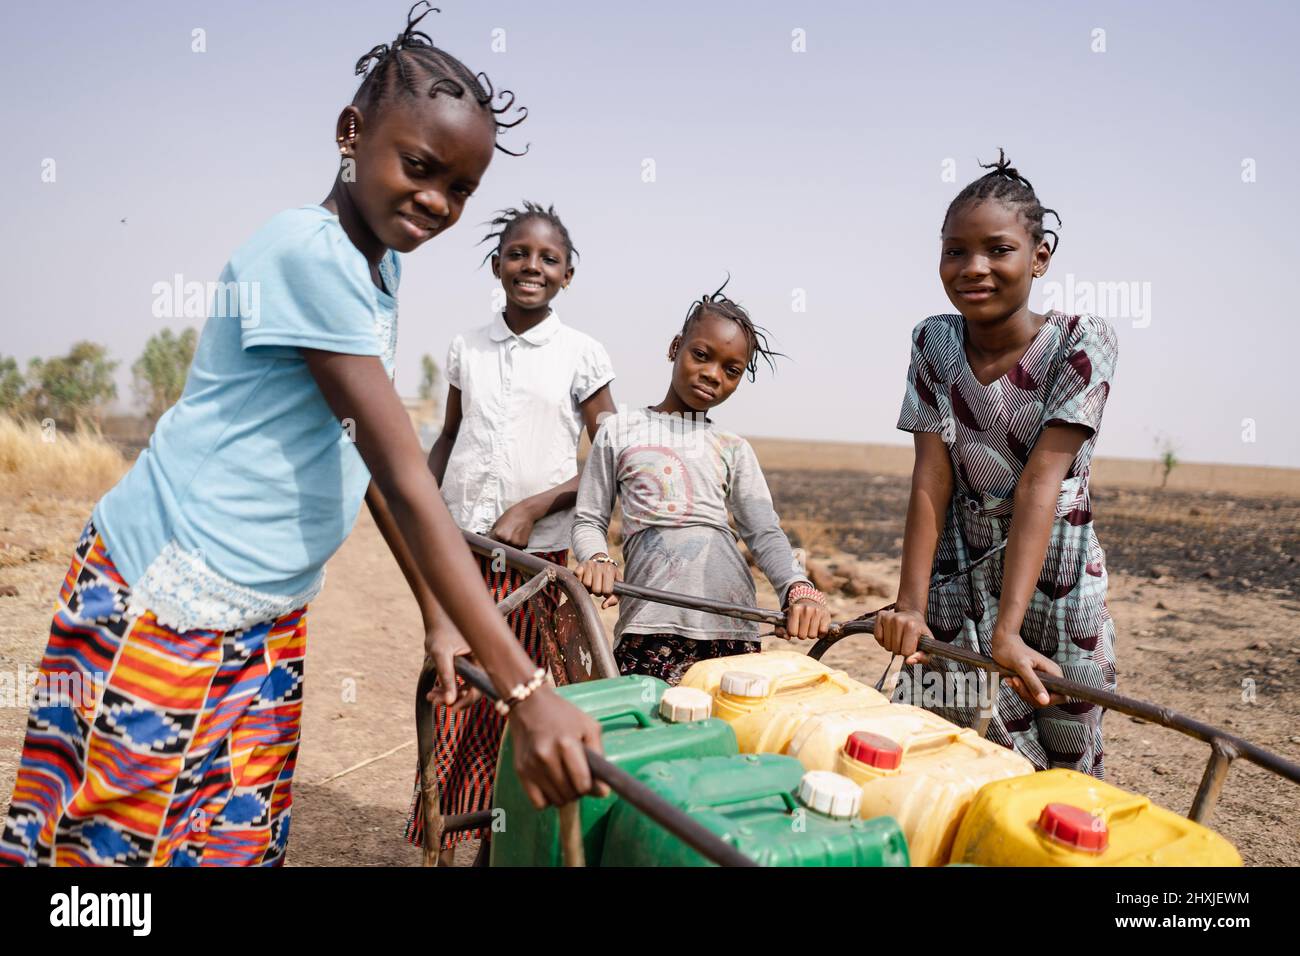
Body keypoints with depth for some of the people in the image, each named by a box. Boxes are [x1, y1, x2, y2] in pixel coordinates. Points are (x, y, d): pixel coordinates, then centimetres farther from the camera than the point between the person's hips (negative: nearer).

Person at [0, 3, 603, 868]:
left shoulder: (382, 268, 8)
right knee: (104, 844, 5)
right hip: (161, 603, -8)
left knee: (240, 845, 14)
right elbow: (410, 484, -25)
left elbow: (378, 465, 11)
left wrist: (440, 615, 10)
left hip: (271, 623, 8)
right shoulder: (310, 252, -19)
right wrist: (527, 691, -24)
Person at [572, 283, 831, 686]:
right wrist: (598, 558, -14)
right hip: (651, 623, -2)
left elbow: (765, 533, 7)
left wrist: (799, 589, -12)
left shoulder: (734, 449, 16)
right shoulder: (619, 431, 11)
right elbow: (589, 519, 9)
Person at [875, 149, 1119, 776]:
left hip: (1054, 576, -2)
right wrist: (909, 604, -20)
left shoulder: (1080, 342, -13)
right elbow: (931, 480, -9)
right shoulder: (933, 343, -3)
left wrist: (1008, 630, -28)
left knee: (1061, 762, 6)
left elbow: (1040, 483, -22)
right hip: (959, 577, 2)